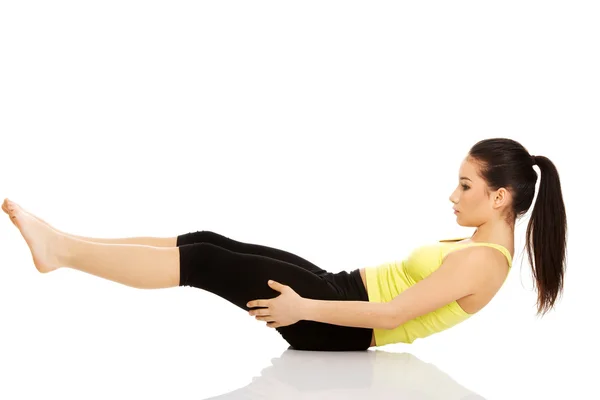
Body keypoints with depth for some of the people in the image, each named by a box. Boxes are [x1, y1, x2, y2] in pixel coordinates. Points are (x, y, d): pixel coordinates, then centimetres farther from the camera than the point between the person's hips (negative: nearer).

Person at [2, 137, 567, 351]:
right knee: (211, 243, -2)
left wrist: (303, 309, -19)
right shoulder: (478, 245, 13)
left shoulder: (482, 262, -17)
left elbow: (393, 314, -23)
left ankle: (61, 250, -10)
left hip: (340, 329, -8)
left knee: (207, 264, -15)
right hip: (344, 289, 8)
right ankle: (66, 244, -1)